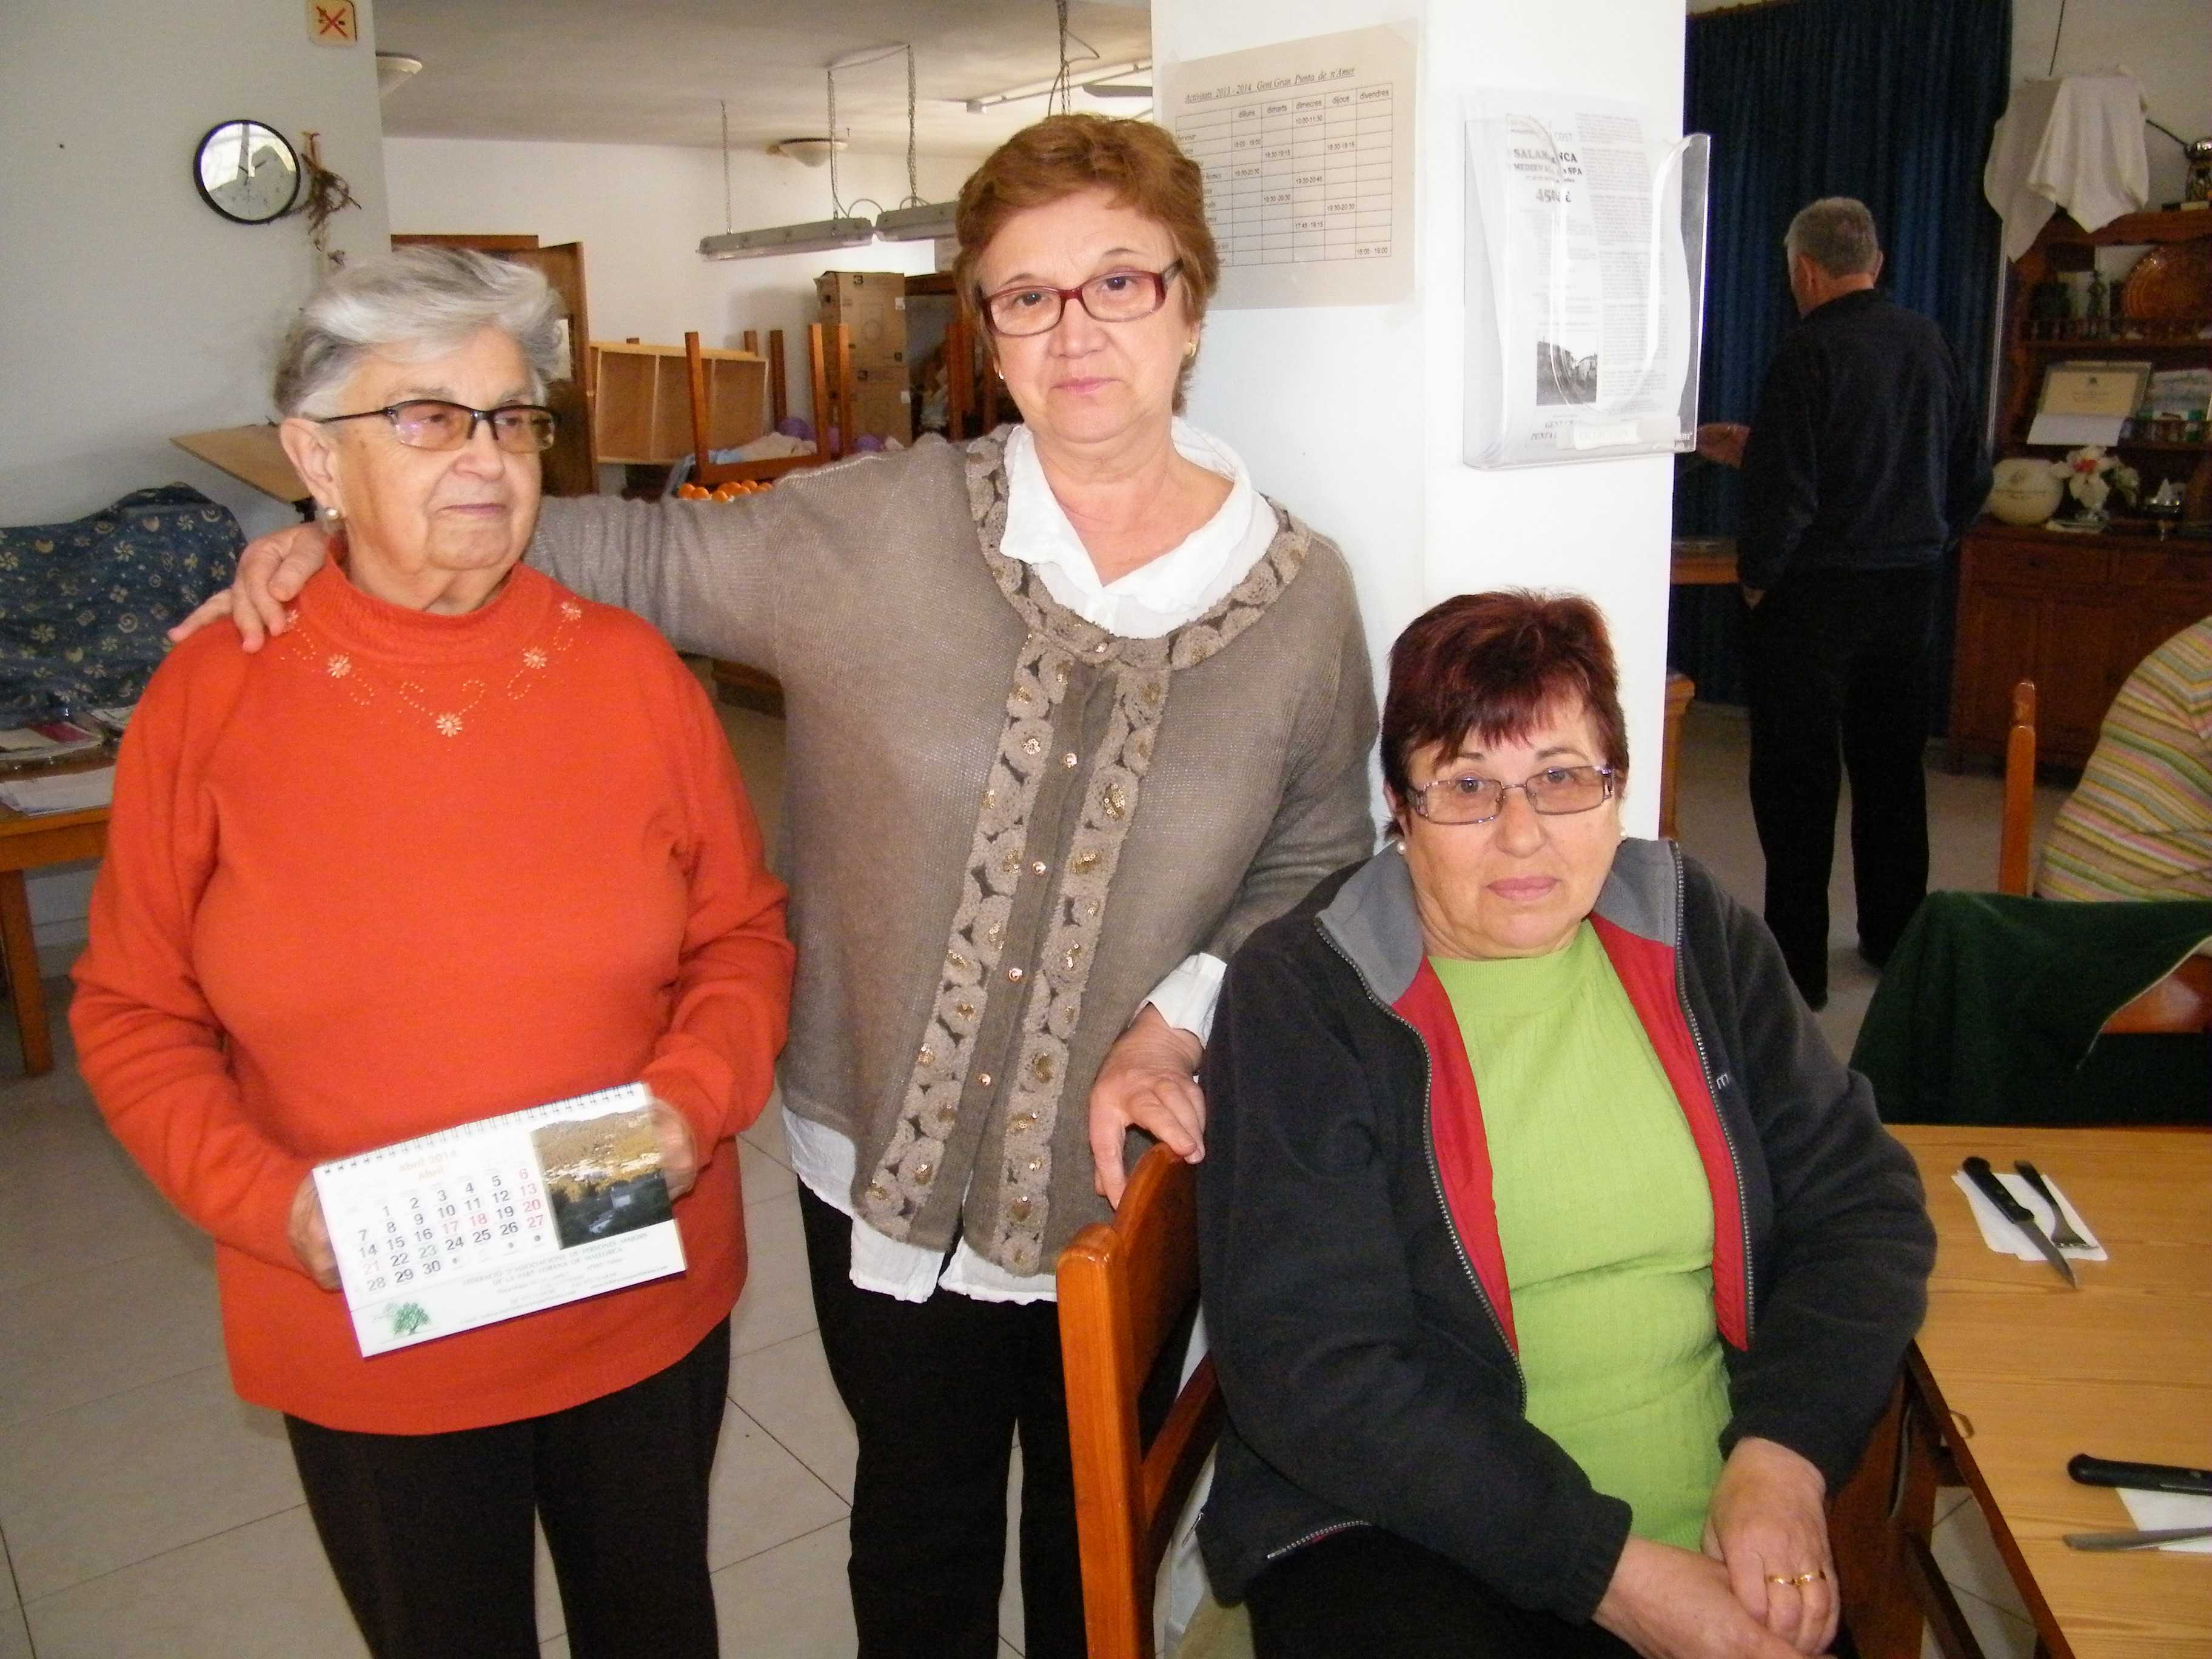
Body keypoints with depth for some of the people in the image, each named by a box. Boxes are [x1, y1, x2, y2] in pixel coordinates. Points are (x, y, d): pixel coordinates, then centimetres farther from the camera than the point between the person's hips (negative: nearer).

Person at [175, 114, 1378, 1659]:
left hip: (1132, 1169, 1)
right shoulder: (881, 527, -10)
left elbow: (1317, 859, 1)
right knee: (920, 1507, 22)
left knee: (1102, 1509, 24)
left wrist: (1179, 1018, -14)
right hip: (886, 1155, 0)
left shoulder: (1301, 591, -6)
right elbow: (647, 556, 0)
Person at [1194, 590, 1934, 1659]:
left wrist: (1783, 1460, -9)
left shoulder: (1694, 932, 7)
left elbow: (1861, 1203, 7)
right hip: (1393, 1532, -4)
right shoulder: (1301, 996, -8)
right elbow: (1310, 1369, -13)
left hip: (1716, 1534, 5)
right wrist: (1609, 1570, -16)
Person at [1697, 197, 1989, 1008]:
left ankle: (1797, 964, 3)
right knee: (1892, 767, 17)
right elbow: (1971, 472, 13)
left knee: (1796, 780, 0)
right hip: (1915, 589, 7)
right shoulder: (1930, 343, 7)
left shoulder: (1809, 352, -14)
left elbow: (1784, 490, -19)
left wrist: (1755, 576, -5)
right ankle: (1895, 938, 28)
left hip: (1817, 594, -7)